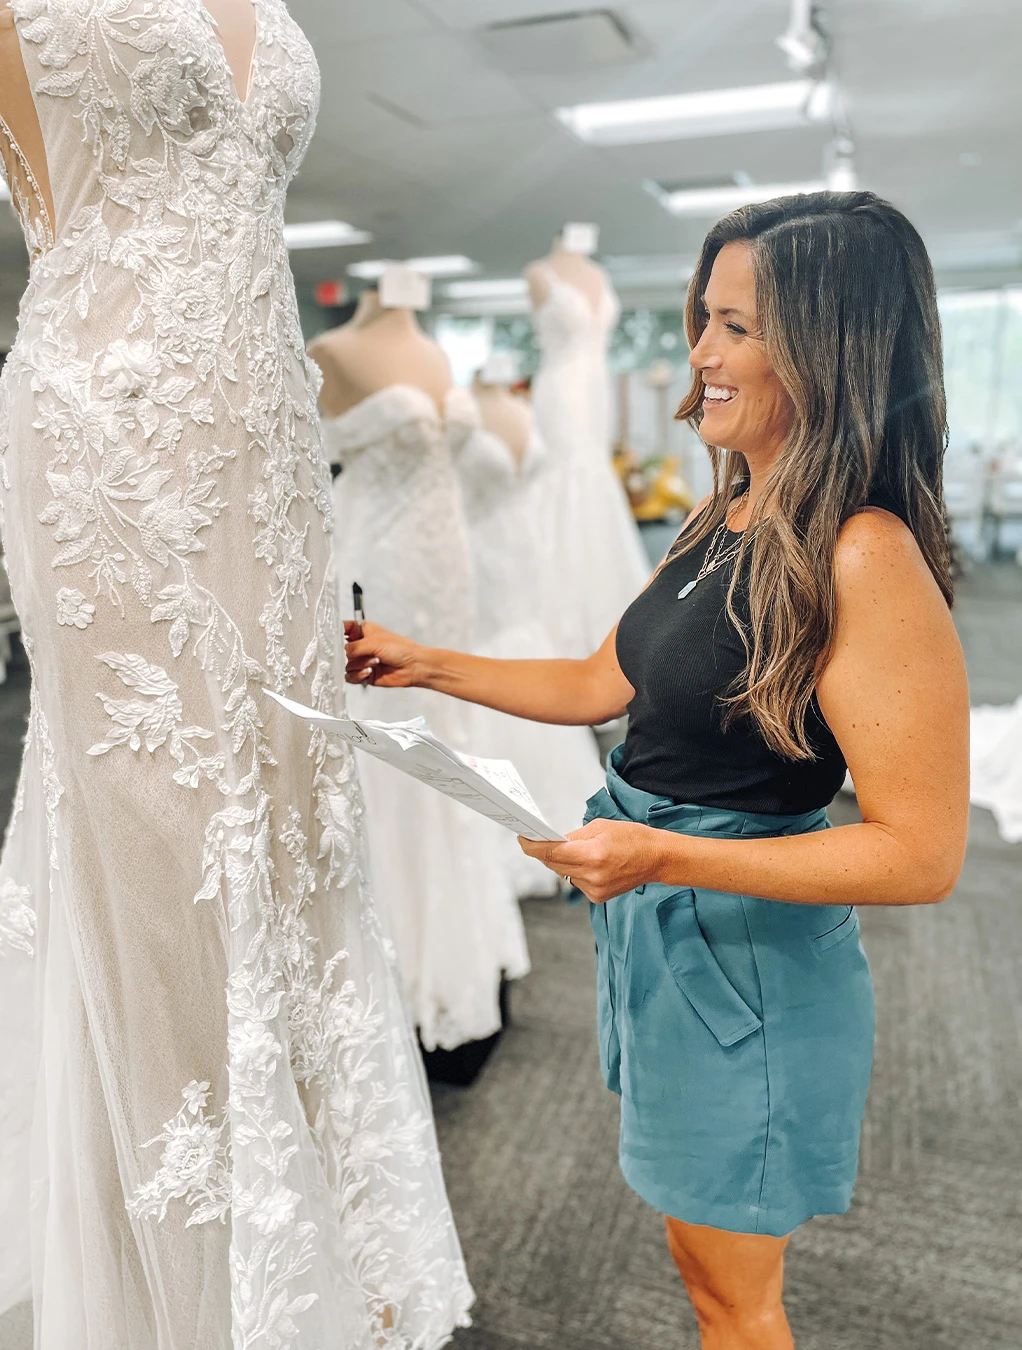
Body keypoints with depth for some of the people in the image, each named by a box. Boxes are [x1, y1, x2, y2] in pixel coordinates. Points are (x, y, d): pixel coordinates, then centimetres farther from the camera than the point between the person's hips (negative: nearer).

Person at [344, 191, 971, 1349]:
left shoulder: (864, 559, -23)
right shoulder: (725, 522, 4)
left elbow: (922, 853, -23)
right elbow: (600, 685, 12)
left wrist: (665, 855, -28)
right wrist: (424, 664, 11)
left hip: (750, 954, -8)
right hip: (654, 921, 8)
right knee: (701, 1252, 27)